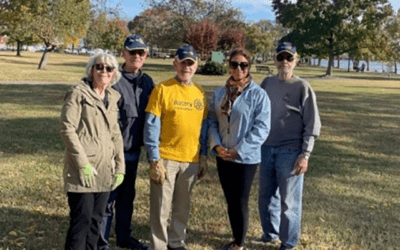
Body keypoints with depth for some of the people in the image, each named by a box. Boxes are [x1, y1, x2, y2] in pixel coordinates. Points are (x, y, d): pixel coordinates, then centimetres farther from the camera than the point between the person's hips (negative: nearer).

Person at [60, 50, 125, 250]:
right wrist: (83, 163, -16)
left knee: (96, 219, 10)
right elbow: (66, 129, -12)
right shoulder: (78, 94, -5)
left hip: (104, 169, 6)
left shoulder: (112, 98, 14)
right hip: (82, 170, -6)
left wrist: (119, 167, 11)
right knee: (82, 219, -5)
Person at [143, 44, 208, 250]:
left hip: (191, 159, 4)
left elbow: (203, 126, 12)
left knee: (182, 206, 16)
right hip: (166, 158, -4)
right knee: (161, 207, 4)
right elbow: (152, 126, -10)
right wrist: (154, 160, -14)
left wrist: (203, 156, 8)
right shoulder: (163, 89, -7)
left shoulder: (200, 93, 7)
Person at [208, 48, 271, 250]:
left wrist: (238, 151, -16)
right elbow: (212, 121, 7)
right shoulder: (219, 94, 5)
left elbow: (261, 129, -14)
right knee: (230, 201, 15)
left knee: (240, 202, 3)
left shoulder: (258, 95, -11)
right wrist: (217, 146, -9)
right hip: (223, 157, 5)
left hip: (246, 158, -5)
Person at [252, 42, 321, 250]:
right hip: (266, 149, 5)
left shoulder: (302, 87, -5)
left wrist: (305, 155, -13)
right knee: (266, 196, 15)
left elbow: (312, 125, -7)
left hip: (290, 152, -4)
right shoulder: (267, 83, 7)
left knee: (289, 200, 4)